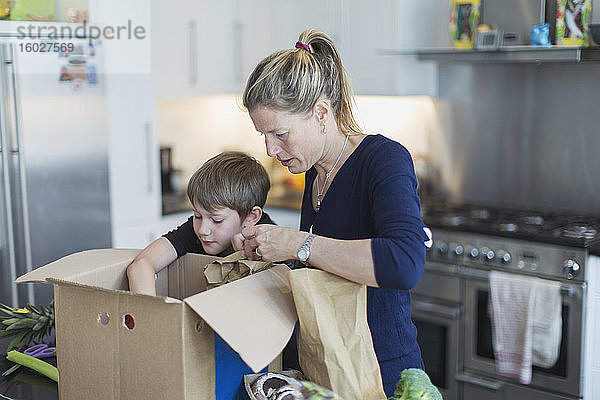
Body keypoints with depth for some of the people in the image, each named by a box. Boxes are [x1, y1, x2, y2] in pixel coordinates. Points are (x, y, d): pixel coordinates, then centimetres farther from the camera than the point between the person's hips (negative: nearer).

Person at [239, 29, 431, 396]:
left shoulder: (385, 159, -19)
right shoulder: (316, 170, 6)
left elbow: (405, 265, -37)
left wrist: (298, 245, -30)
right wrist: (267, 248, -1)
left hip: (384, 373, -7)